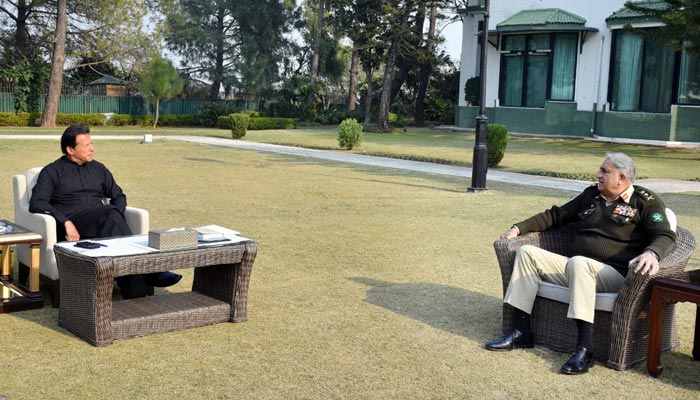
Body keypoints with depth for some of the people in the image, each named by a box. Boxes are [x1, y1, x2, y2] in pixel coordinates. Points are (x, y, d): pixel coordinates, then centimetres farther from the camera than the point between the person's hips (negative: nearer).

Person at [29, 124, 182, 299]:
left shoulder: (98, 169, 24)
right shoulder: (52, 172, 10)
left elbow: (118, 196, 29)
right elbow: (36, 203, -3)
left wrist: (116, 214, 4)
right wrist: (65, 221, -19)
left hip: (100, 223, 4)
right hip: (72, 226, -4)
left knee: (112, 215, -36)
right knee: (110, 213, -35)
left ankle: (132, 285, -51)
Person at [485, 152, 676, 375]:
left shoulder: (645, 202, 1)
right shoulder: (591, 195, 20)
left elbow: (665, 235, -12)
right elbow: (556, 215, 27)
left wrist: (651, 253, -36)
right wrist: (519, 228, 18)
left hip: (613, 274, -7)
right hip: (575, 267, 7)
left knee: (578, 263, -39)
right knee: (527, 252, -7)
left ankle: (585, 350, -39)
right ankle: (521, 332, -12)